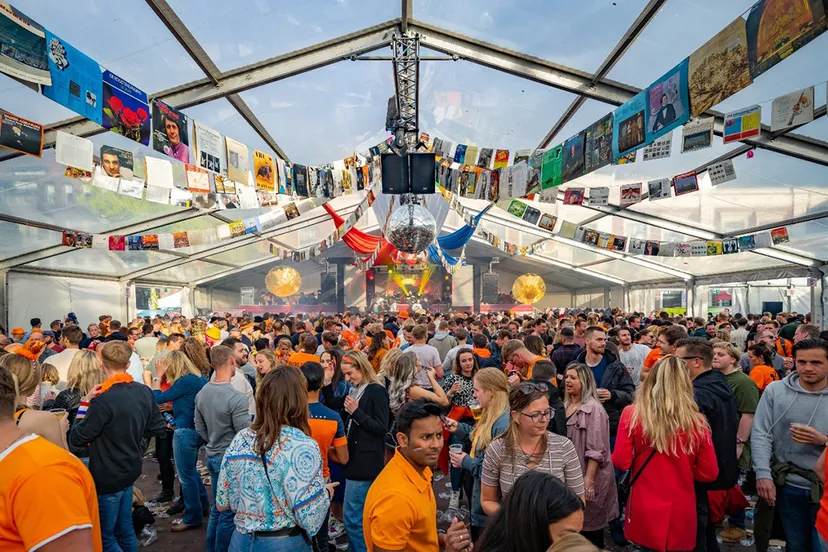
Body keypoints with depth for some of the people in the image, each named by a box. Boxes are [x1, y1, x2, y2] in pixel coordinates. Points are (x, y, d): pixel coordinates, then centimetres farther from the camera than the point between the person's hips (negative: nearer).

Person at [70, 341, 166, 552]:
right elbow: (158, 428, 6)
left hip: (107, 476, -7)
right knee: (125, 529, 20)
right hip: (130, 470, 7)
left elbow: (76, 439, -16)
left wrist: (85, 403, -11)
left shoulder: (104, 400, -25)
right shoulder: (144, 391, -3)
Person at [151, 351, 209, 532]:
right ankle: (202, 504, 36)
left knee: (186, 475, 3)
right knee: (190, 471, 24)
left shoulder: (185, 381, -20)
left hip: (185, 432, -9)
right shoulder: (200, 378, 6)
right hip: (196, 430, 9)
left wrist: (158, 376, -6)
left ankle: (193, 517, 14)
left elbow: (157, 398, -13)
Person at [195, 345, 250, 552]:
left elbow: (199, 428, 9)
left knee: (217, 507, 22)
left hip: (212, 456, 8)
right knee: (228, 512, 7)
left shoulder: (201, 393, 0)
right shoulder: (236, 398, -26)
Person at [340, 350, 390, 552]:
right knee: (363, 514, 19)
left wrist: (356, 411, -20)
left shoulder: (377, 391, -14)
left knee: (351, 515, -4)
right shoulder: (355, 391, 11)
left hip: (366, 461, -9)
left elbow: (382, 428, -17)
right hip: (355, 457, 9)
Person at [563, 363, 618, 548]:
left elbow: (596, 449, -19)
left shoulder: (592, 408, -17)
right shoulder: (565, 405, 6)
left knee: (589, 524, 8)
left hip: (587, 475, -7)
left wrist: (589, 479, -22)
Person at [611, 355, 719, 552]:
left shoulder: (632, 414, -14)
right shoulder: (696, 422, -11)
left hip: (645, 511, -1)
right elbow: (709, 473, -4)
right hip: (681, 512, 1)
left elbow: (621, 462, -11)